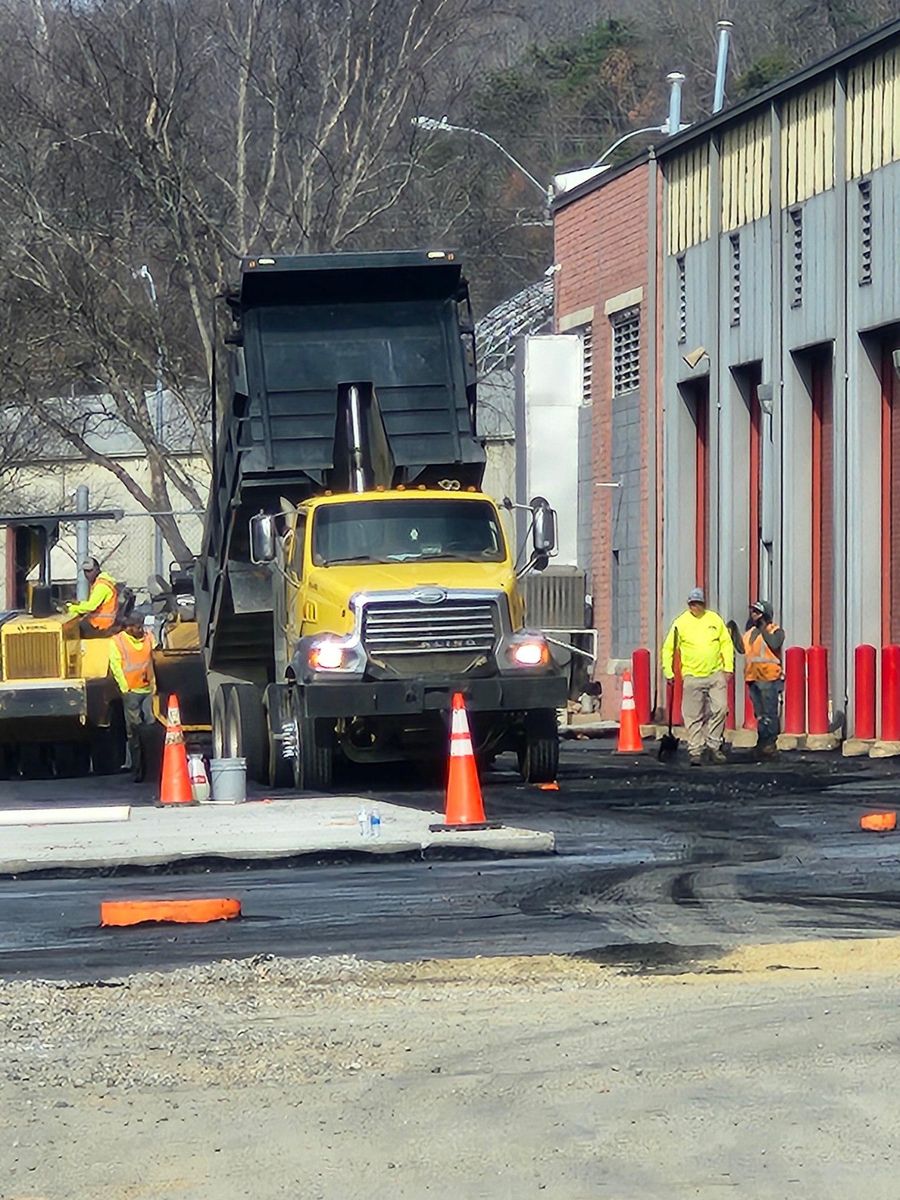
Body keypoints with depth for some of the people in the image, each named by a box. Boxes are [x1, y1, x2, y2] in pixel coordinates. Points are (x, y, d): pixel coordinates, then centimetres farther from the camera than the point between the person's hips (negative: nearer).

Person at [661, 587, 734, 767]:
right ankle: (695, 751, 6)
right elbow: (668, 648, 4)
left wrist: (728, 667, 3)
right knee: (693, 716, 0)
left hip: (716, 674, 1)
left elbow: (726, 643, 11)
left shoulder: (715, 619, 6)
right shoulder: (680, 623, 1)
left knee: (720, 708, -8)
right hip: (692, 676, -1)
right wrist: (668, 672, -2)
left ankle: (713, 746, 3)